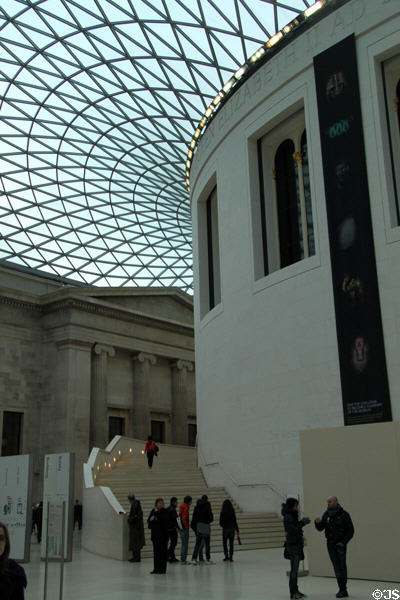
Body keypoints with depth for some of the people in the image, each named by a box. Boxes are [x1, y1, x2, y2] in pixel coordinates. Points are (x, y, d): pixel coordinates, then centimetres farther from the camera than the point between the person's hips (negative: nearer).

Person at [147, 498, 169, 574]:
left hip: (163, 533, -5)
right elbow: (149, 520, 10)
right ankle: (156, 568, 16)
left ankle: (162, 568, 3)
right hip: (155, 533, 5)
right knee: (156, 551, 9)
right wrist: (151, 519, -12)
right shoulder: (153, 511, 10)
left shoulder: (165, 511, -6)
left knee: (162, 551, -2)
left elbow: (163, 519, -22)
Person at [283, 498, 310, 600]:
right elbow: (293, 531, -21)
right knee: (294, 569, -5)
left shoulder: (292, 516, 13)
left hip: (297, 544, 9)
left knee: (295, 569, 13)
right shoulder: (288, 517, -16)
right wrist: (302, 523, -17)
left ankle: (295, 591, 20)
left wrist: (302, 522, 5)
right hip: (293, 545, -9)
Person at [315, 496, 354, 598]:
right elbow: (320, 528, 6)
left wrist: (343, 542, -12)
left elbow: (351, 530, -5)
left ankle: (343, 590, 1)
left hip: (340, 544, -4)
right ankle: (342, 589, 11)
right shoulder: (326, 514, 4)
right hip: (330, 544, 4)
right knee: (336, 567, 6)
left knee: (342, 566, -2)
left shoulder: (344, 514, -9)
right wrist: (318, 523, -16)